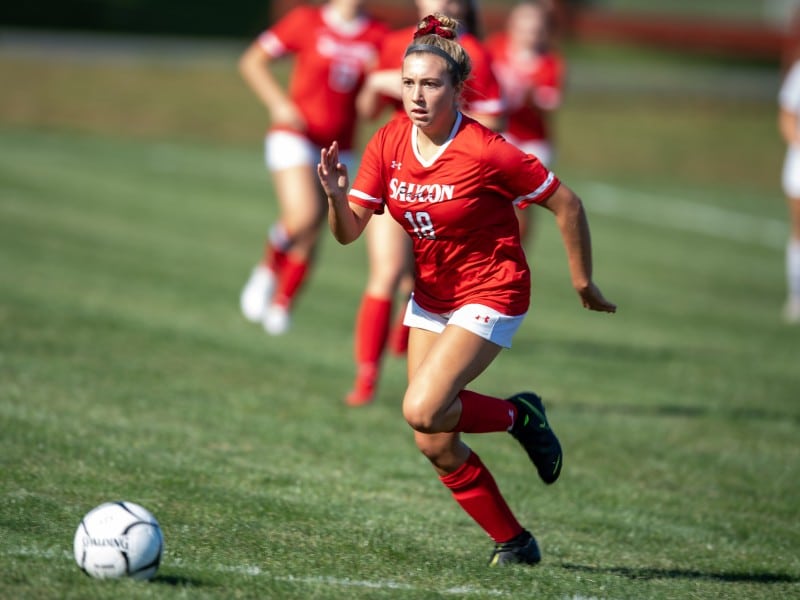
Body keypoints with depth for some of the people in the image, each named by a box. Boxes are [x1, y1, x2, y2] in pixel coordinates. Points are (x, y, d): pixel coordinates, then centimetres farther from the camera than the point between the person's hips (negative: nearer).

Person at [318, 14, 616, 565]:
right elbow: (349, 231, -6)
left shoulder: (485, 151, -23)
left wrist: (583, 284, -5)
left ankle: (519, 415, 5)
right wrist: (336, 194, -28)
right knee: (435, 445, 3)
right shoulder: (389, 143, -7)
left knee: (422, 410, -24)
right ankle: (515, 543, 21)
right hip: (431, 297, 6)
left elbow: (567, 204, -13)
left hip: (490, 294, -6)